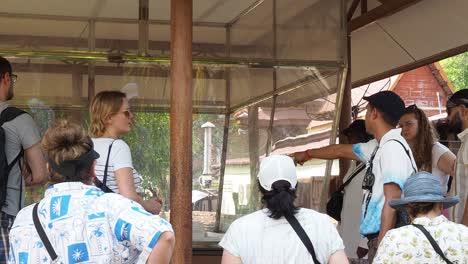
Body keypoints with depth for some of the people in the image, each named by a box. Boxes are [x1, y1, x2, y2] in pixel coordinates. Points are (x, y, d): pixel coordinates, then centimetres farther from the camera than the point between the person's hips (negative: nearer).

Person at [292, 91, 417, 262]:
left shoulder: (392, 147, -14)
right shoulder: (379, 146, 14)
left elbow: (392, 201, -20)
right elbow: (341, 150, 31)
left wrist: (381, 248, -23)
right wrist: (307, 154, 45)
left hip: (386, 239, -9)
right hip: (378, 237, 9)